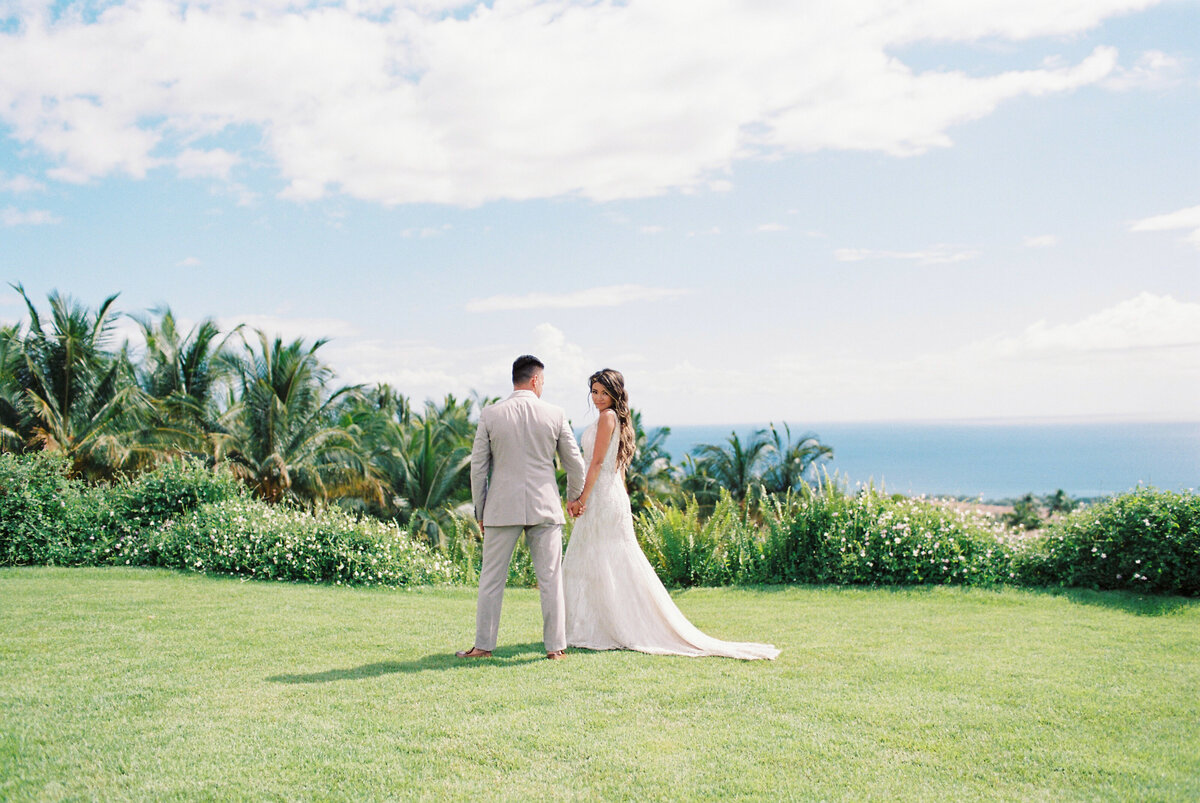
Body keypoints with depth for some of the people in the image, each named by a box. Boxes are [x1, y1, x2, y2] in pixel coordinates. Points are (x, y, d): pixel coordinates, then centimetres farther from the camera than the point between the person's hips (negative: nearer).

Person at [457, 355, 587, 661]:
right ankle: (555, 646, 10)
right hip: (544, 508, 0)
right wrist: (574, 498, 24)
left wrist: (479, 511, 11)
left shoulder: (490, 414, -2)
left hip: (503, 508, 0)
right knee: (550, 578, 7)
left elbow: (478, 467, 1)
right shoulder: (555, 415, 0)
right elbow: (575, 464, 7)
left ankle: (483, 645, 14)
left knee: (492, 578, 9)